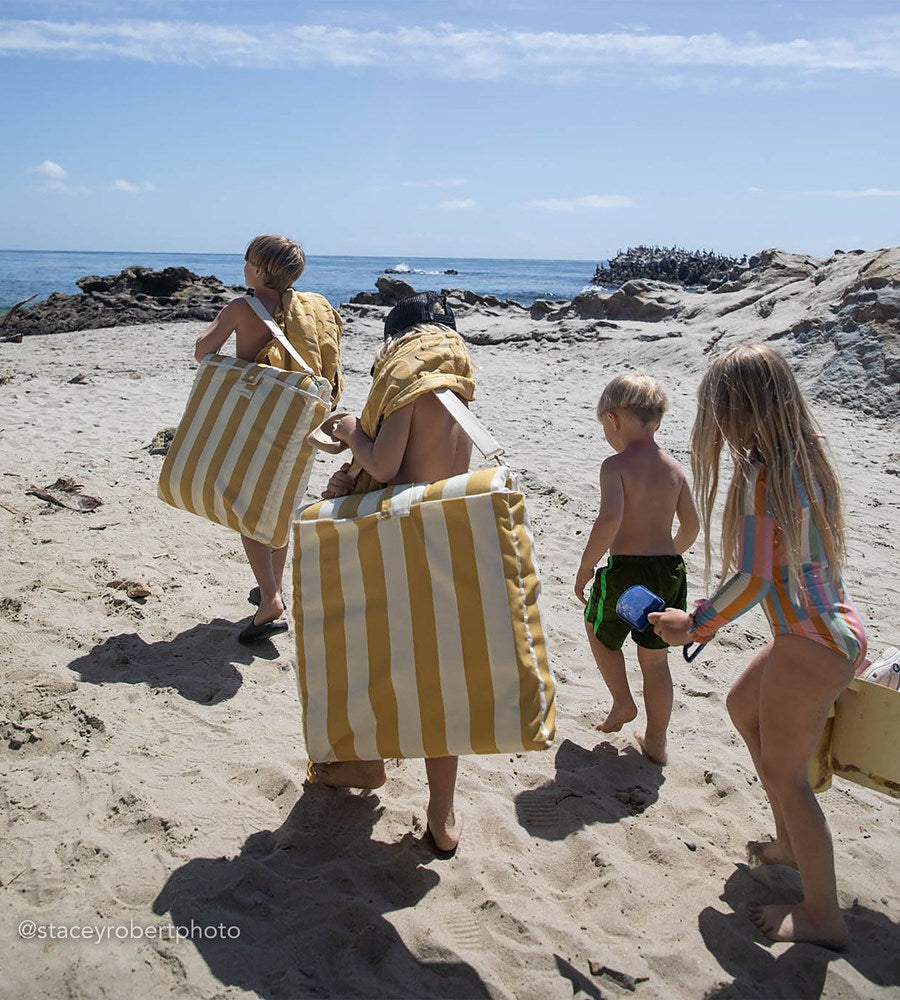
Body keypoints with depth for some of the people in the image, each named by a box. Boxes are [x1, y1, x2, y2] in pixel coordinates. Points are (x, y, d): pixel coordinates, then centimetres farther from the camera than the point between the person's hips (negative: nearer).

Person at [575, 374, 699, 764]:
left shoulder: (616, 465, -13)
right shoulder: (673, 467, 5)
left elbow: (609, 519, -26)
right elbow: (691, 525, 10)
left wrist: (584, 569, -16)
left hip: (626, 570, -5)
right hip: (671, 571, 5)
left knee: (598, 629, 26)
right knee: (655, 659, 18)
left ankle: (623, 703, 29)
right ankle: (655, 741, 26)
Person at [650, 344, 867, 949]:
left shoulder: (761, 477, -21)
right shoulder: (807, 455, 6)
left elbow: (752, 579, -23)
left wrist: (695, 624, -10)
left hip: (810, 646, -9)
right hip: (834, 629, 10)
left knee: (784, 773, 5)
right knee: (743, 707, 27)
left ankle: (822, 917, 20)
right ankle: (791, 843, 40)